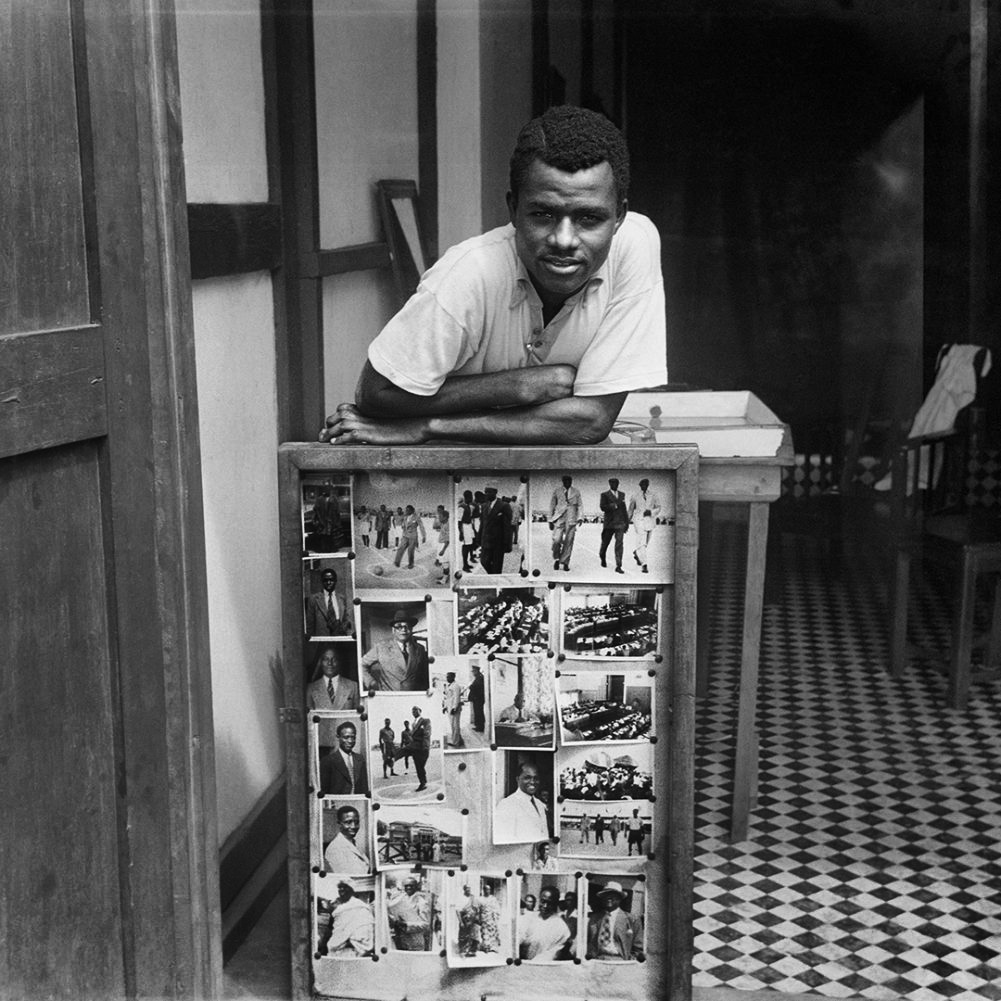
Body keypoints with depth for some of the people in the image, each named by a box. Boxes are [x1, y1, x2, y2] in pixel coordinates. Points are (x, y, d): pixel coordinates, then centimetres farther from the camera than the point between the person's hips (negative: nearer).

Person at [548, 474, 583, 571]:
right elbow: (552, 505, 11)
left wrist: (580, 517, -5)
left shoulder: (576, 492, 10)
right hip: (559, 518, -1)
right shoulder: (557, 491, 8)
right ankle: (556, 559, 11)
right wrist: (550, 520, 8)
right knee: (556, 540, -13)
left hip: (571, 519, 1)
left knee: (569, 541, -3)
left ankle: (565, 563, 7)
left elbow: (579, 506, 11)